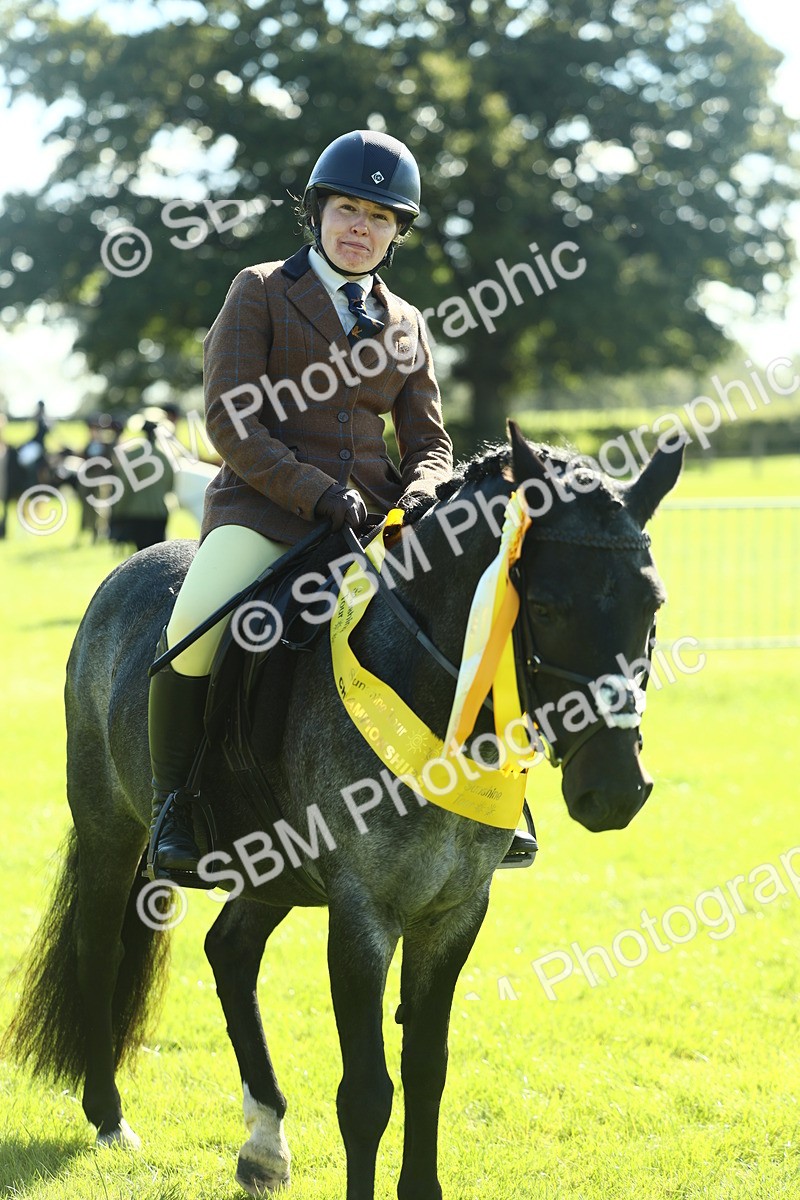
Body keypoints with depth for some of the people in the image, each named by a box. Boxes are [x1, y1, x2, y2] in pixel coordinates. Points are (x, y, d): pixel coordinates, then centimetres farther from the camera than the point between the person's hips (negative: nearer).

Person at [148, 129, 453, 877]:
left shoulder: (405, 324, 17)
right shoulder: (260, 292, 4)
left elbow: (429, 442, 16)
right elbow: (231, 421, -6)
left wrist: (415, 501, -8)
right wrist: (317, 493, -17)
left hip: (372, 515, 4)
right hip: (262, 508, -4)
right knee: (195, 626, -31)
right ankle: (171, 802, -12)